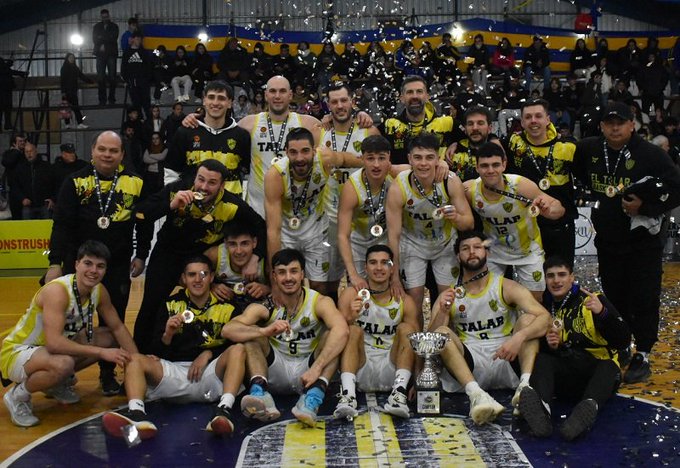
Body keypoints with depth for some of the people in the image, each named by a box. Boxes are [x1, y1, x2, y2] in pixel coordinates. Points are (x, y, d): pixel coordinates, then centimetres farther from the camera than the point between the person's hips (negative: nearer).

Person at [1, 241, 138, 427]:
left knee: (109, 338, 0)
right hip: (17, 352, -8)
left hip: (53, 349, 8)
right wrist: (101, 352, -38)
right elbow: (54, 343, -39)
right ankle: (18, 396, -7)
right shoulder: (57, 291, -29)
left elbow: (118, 327, 4)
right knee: (63, 364, -38)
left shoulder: (99, 291, -7)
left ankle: (59, 383, 14)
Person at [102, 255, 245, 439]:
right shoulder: (171, 305, 11)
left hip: (210, 374, -1)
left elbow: (237, 344, 3)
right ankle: (136, 414, -45)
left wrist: (209, 353, -9)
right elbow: (158, 351, 8)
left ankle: (223, 410, -45)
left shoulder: (226, 308, 7)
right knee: (135, 359, -18)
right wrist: (168, 334, -12)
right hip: (174, 370, 2)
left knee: (238, 350, -26)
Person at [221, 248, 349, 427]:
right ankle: (260, 393, -37)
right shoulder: (264, 307, -8)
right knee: (251, 333, -17)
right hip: (276, 374, 1)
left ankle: (312, 398, -40)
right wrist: (265, 331, -41)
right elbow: (227, 330, -23)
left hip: (307, 372, -1)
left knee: (331, 334, -22)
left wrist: (317, 367, -43)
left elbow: (341, 330, -32)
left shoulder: (319, 302, -11)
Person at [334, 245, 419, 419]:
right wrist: (350, 318, -30)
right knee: (354, 330, -23)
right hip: (360, 370, -1)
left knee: (406, 328, -17)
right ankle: (348, 394, -37)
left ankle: (399, 392, -31)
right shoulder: (352, 294, 1)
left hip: (392, 369, 1)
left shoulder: (404, 302, 5)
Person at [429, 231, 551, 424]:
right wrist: (443, 312, -22)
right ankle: (475, 394, -42)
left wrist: (519, 337, -30)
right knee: (441, 333, -23)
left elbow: (545, 317, -11)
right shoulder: (449, 295, 7)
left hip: (507, 362, 0)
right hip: (470, 366, 0)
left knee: (528, 318, -17)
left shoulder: (506, 287, 3)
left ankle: (525, 386, -36)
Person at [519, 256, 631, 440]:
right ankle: (541, 407, -53)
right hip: (563, 378, 2)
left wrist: (602, 313, -22)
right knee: (541, 361, -25)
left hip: (598, 370, -2)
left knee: (608, 367, -32)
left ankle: (589, 407, -61)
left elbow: (623, 341, -7)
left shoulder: (594, 300, 3)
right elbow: (535, 350, 12)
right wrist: (548, 345, -10)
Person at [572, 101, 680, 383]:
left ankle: (642, 357, 9)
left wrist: (645, 206, -21)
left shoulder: (651, 154, -12)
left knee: (644, 300, -1)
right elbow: (579, 174, 23)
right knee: (615, 298, 13)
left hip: (643, 241, -4)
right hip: (607, 241, 4)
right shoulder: (589, 150, 1)